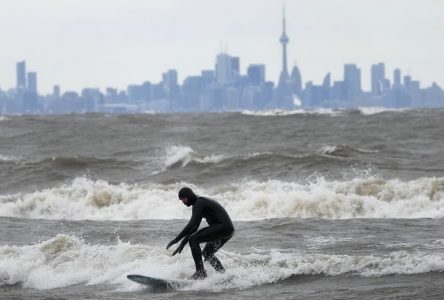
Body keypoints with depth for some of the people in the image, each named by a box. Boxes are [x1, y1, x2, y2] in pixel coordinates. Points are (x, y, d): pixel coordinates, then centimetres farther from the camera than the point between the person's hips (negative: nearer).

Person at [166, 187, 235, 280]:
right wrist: (183, 244, 21)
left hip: (222, 227, -10)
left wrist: (177, 239, -19)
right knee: (207, 253, 21)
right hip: (229, 230, 10)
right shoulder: (202, 202, 21)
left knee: (193, 240, -13)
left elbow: (191, 225, -20)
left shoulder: (198, 203, -10)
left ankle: (200, 272, -17)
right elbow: (194, 227, 25)